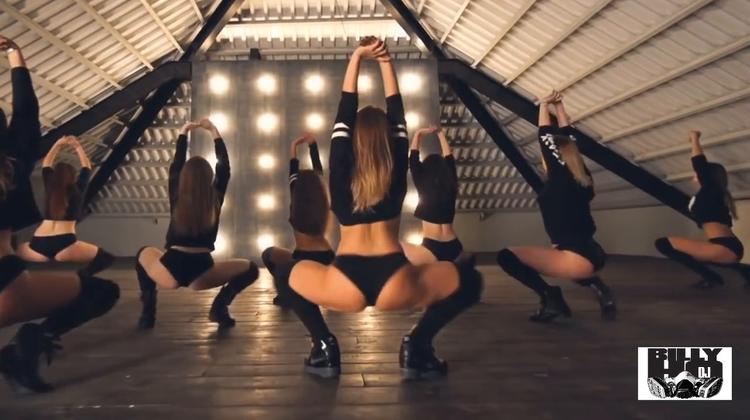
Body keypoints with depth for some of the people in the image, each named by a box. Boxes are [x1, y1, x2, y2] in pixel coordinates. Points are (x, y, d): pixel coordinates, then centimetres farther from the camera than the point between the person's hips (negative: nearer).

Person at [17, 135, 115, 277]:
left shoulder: (50, 188, 18)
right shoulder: (77, 190, 10)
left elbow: (46, 165, 35)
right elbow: (87, 167, 26)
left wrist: (58, 145, 37)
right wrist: (77, 146, 32)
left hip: (38, 246, 4)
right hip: (64, 245, -4)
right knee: (107, 258, 0)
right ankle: (80, 276, -25)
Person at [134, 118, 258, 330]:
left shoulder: (177, 198, 5)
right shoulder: (215, 198, 3)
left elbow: (176, 167, 20)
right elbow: (224, 167, 16)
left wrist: (183, 134, 29)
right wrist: (215, 132, 22)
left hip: (170, 271, 1)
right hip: (201, 273, -1)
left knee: (144, 253, 34)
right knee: (250, 268, 18)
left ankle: (148, 311, 16)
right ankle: (220, 307, -1)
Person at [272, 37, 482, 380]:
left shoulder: (341, 171, 10)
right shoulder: (397, 168, 11)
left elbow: (345, 114, 17)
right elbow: (396, 113, 21)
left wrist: (357, 57, 21)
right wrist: (385, 61, 23)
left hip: (344, 287, 1)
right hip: (396, 287, 0)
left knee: (284, 274, 29)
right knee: (468, 278, 23)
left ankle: (324, 347, 13)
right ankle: (417, 346, 8)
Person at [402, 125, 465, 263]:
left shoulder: (423, 186, -2)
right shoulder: (451, 186, 9)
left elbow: (413, 159, 9)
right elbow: (449, 157, 23)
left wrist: (418, 134, 19)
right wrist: (440, 134, 32)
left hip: (432, 249, -5)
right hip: (454, 249, 5)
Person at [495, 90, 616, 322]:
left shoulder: (559, 175, -5)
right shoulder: (581, 177, 14)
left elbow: (545, 137, 5)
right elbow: (566, 137, 25)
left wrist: (544, 104, 17)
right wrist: (559, 106, 32)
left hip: (577, 258, -9)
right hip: (591, 255, 9)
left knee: (507, 255, -9)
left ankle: (550, 297, -12)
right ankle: (596, 285, 16)